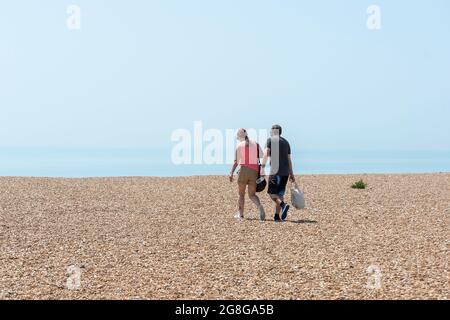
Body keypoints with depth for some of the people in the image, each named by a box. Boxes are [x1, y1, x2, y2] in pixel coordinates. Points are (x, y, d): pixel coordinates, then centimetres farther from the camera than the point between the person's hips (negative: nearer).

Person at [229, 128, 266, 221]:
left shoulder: (239, 145, -1)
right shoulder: (256, 144, 9)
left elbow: (236, 162, -10)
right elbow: (262, 158, 6)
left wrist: (231, 173, -15)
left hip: (244, 170, -2)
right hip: (254, 172, 2)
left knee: (241, 194, 15)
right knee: (252, 195, 7)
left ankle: (240, 214, 21)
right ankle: (259, 206, -22)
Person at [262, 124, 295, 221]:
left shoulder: (270, 140, 0)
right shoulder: (286, 142, 17)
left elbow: (266, 154, -13)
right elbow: (289, 160, 18)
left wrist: (263, 166, -18)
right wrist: (291, 174, 20)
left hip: (275, 171, -6)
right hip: (285, 172, 6)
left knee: (272, 193, -2)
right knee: (280, 193, 10)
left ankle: (283, 204, -28)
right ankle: (277, 216, 6)